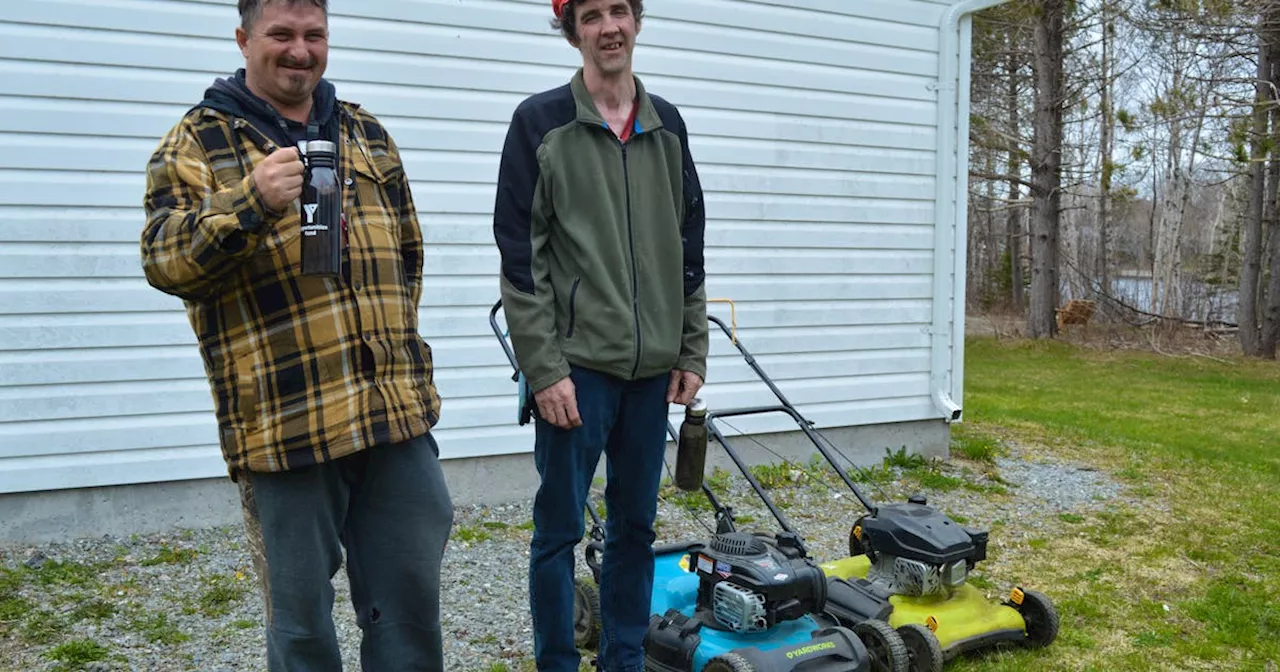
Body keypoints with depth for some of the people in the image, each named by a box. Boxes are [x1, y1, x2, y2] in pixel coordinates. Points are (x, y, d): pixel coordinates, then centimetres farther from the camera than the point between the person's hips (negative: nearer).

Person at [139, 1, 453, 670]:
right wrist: (250, 204, -26)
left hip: (398, 412, 4)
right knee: (301, 618, 9)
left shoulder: (367, 136, 15)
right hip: (284, 424, -4)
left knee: (410, 602, 12)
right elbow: (163, 260, -11)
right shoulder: (198, 141, 2)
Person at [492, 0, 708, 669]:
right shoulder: (540, 123, -3)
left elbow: (688, 250, 13)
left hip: (650, 369, 5)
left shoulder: (667, 127, 11)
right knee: (558, 531, 4)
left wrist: (692, 353, 8)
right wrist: (544, 369, -13)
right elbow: (520, 257, -8)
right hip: (576, 365, -4)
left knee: (635, 526, 13)